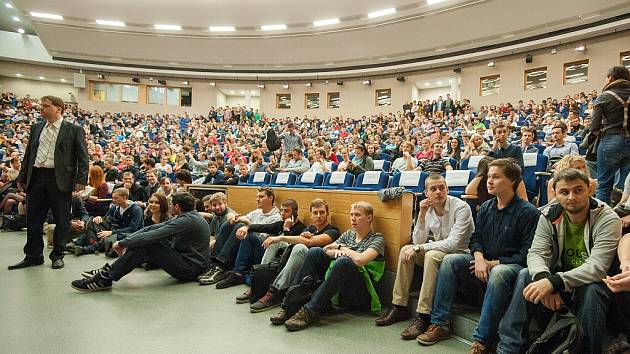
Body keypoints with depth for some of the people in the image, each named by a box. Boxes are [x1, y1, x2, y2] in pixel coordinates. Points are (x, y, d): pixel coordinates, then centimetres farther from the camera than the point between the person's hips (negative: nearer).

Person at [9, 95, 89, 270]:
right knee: (33, 219, 9)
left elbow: (83, 157, -4)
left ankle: (57, 255, 16)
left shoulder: (73, 130, -1)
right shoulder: (36, 128, 15)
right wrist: (22, 177, 12)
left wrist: (81, 179, -12)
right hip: (36, 177, 5)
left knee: (61, 219, 3)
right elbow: (28, 154, 18)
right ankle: (33, 256, 21)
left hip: (60, 179, -5)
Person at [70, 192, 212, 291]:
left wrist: (122, 243, -12)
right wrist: (126, 240, -1)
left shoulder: (187, 221, -19)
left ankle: (105, 279, -12)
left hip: (190, 268, -9)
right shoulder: (188, 216, 11)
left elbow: (152, 235, -23)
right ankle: (110, 270, 4)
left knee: (145, 245, -19)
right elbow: (152, 228, 7)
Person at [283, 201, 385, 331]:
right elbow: (326, 251, 9)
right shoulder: (348, 234, 18)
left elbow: (359, 260, -21)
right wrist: (337, 252, -13)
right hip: (337, 291, 6)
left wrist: (341, 247, -5)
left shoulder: (377, 238, -2)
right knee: (315, 251, -10)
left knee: (344, 262, -34)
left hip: (360, 295, -6)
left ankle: (310, 311, -36)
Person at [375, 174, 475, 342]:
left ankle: (423, 317, -28)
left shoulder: (461, 208, -18)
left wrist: (418, 248, -25)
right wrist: (421, 215, -16)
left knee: (432, 256, -33)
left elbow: (453, 243, -26)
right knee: (406, 250, -11)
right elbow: (418, 241, -4)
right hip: (438, 251, 7)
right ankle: (399, 307, -5)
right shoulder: (428, 208, 0)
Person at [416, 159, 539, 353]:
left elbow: (527, 254, -15)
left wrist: (492, 263, -14)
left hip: (511, 265, -6)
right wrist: (479, 258, -10)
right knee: (450, 261, -13)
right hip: (485, 262, 7)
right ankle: (439, 324, -12)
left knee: (498, 273, -38)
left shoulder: (528, 212, -11)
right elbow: (475, 238, 13)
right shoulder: (485, 208, 9)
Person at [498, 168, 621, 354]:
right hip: (560, 276, 3)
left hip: (594, 283, -3)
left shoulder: (608, 220, -18)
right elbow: (536, 254, -14)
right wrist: (544, 279, -38)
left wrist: (553, 282, -41)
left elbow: (597, 267, -28)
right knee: (526, 275, -22)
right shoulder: (550, 215, -6)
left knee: (590, 290, -35)